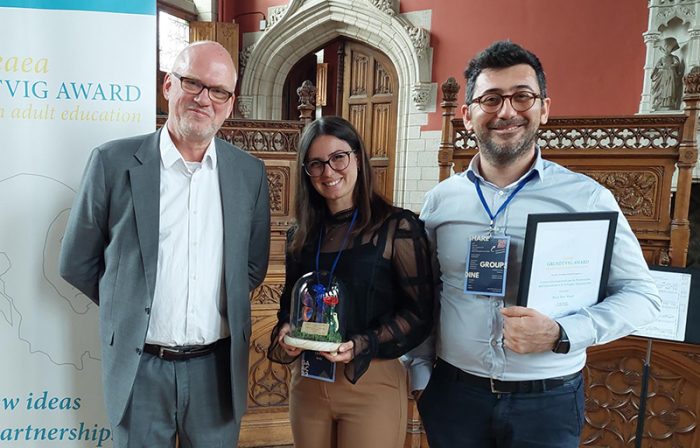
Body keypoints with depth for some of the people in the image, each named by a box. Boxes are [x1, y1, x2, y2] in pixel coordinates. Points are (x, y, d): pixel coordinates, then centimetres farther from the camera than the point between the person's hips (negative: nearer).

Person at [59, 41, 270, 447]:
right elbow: (77, 264, 2)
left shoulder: (250, 172, -1)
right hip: (139, 367, -1)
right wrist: (130, 306, 6)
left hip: (218, 366, 2)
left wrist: (218, 310, 5)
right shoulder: (113, 162, -7)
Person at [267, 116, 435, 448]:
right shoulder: (300, 235, 5)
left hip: (372, 383, -4)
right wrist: (285, 332, -7)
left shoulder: (398, 226, -9)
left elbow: (419, 312, -10)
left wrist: (361, 346, -21)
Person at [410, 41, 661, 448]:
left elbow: (641, 293, -4)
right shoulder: (441, 199, -2)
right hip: (453, 392, 2)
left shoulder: (588, 197, -8)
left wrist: (560, 335, -19)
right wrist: (419, 374, 2)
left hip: (549, 399, -1)